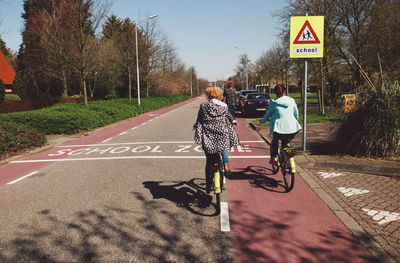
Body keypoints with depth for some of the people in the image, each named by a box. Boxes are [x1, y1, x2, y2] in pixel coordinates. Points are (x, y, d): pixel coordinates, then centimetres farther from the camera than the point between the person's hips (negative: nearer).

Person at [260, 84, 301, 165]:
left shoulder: (274, 103, -2)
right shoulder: (291, 101, 6)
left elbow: (267, 113, 11)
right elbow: (296, 114, 19)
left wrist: (262, 121, 31)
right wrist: (296, 120, 40)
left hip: (280, 129, -3)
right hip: (293, 129, 3)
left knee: (274, 142, 27)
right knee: (285, 143, 29)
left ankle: (273, 158, 27)